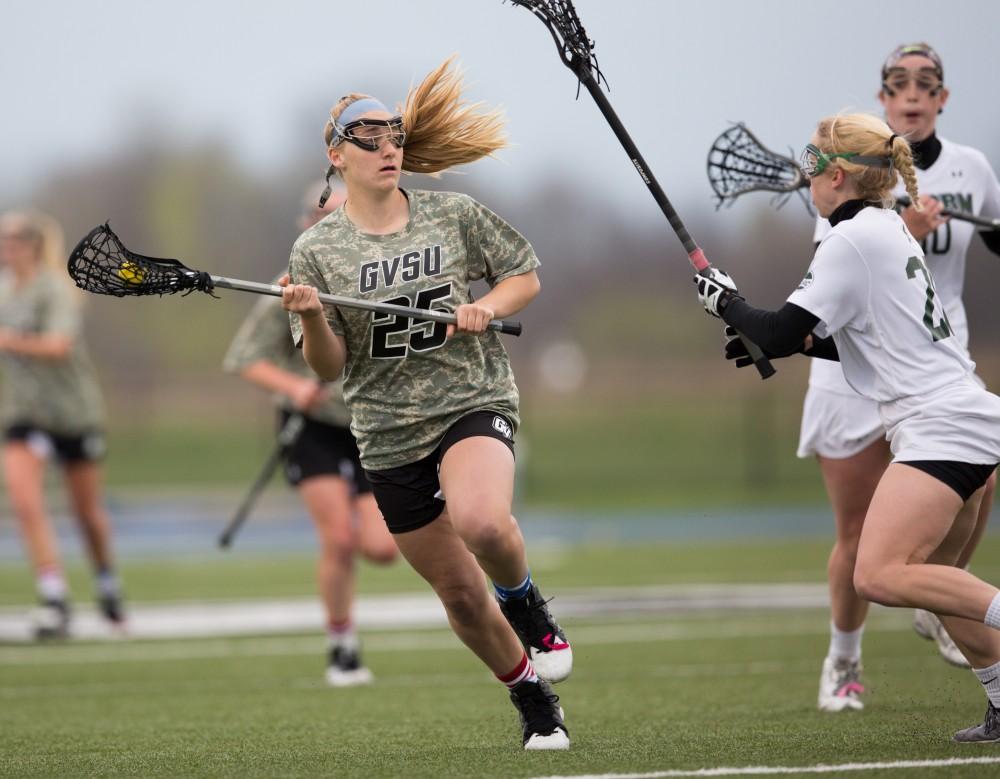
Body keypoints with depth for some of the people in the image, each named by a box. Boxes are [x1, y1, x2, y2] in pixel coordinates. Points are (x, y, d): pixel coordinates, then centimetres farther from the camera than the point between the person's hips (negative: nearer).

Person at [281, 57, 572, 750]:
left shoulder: (456, 216, 2)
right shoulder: (317, 250, 1)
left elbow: (526, 276, 12)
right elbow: (329, 366, -1)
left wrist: (490, 306, -9)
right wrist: (311, 319, -22)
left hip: (474, 402, -2)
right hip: (390, 435, 2)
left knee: (481, 522, -34)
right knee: (460, 595, 7)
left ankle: (529, 608, -3)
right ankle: (534, 701, 29)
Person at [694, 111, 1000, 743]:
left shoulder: (854, 240, -11)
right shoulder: (892, 231, 19)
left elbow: (780, 334, -12)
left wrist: (727, 301, 6)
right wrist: (800, 343, 25)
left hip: (938, 425, -10)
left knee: (880, 577, -22)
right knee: (934, 579, 18)